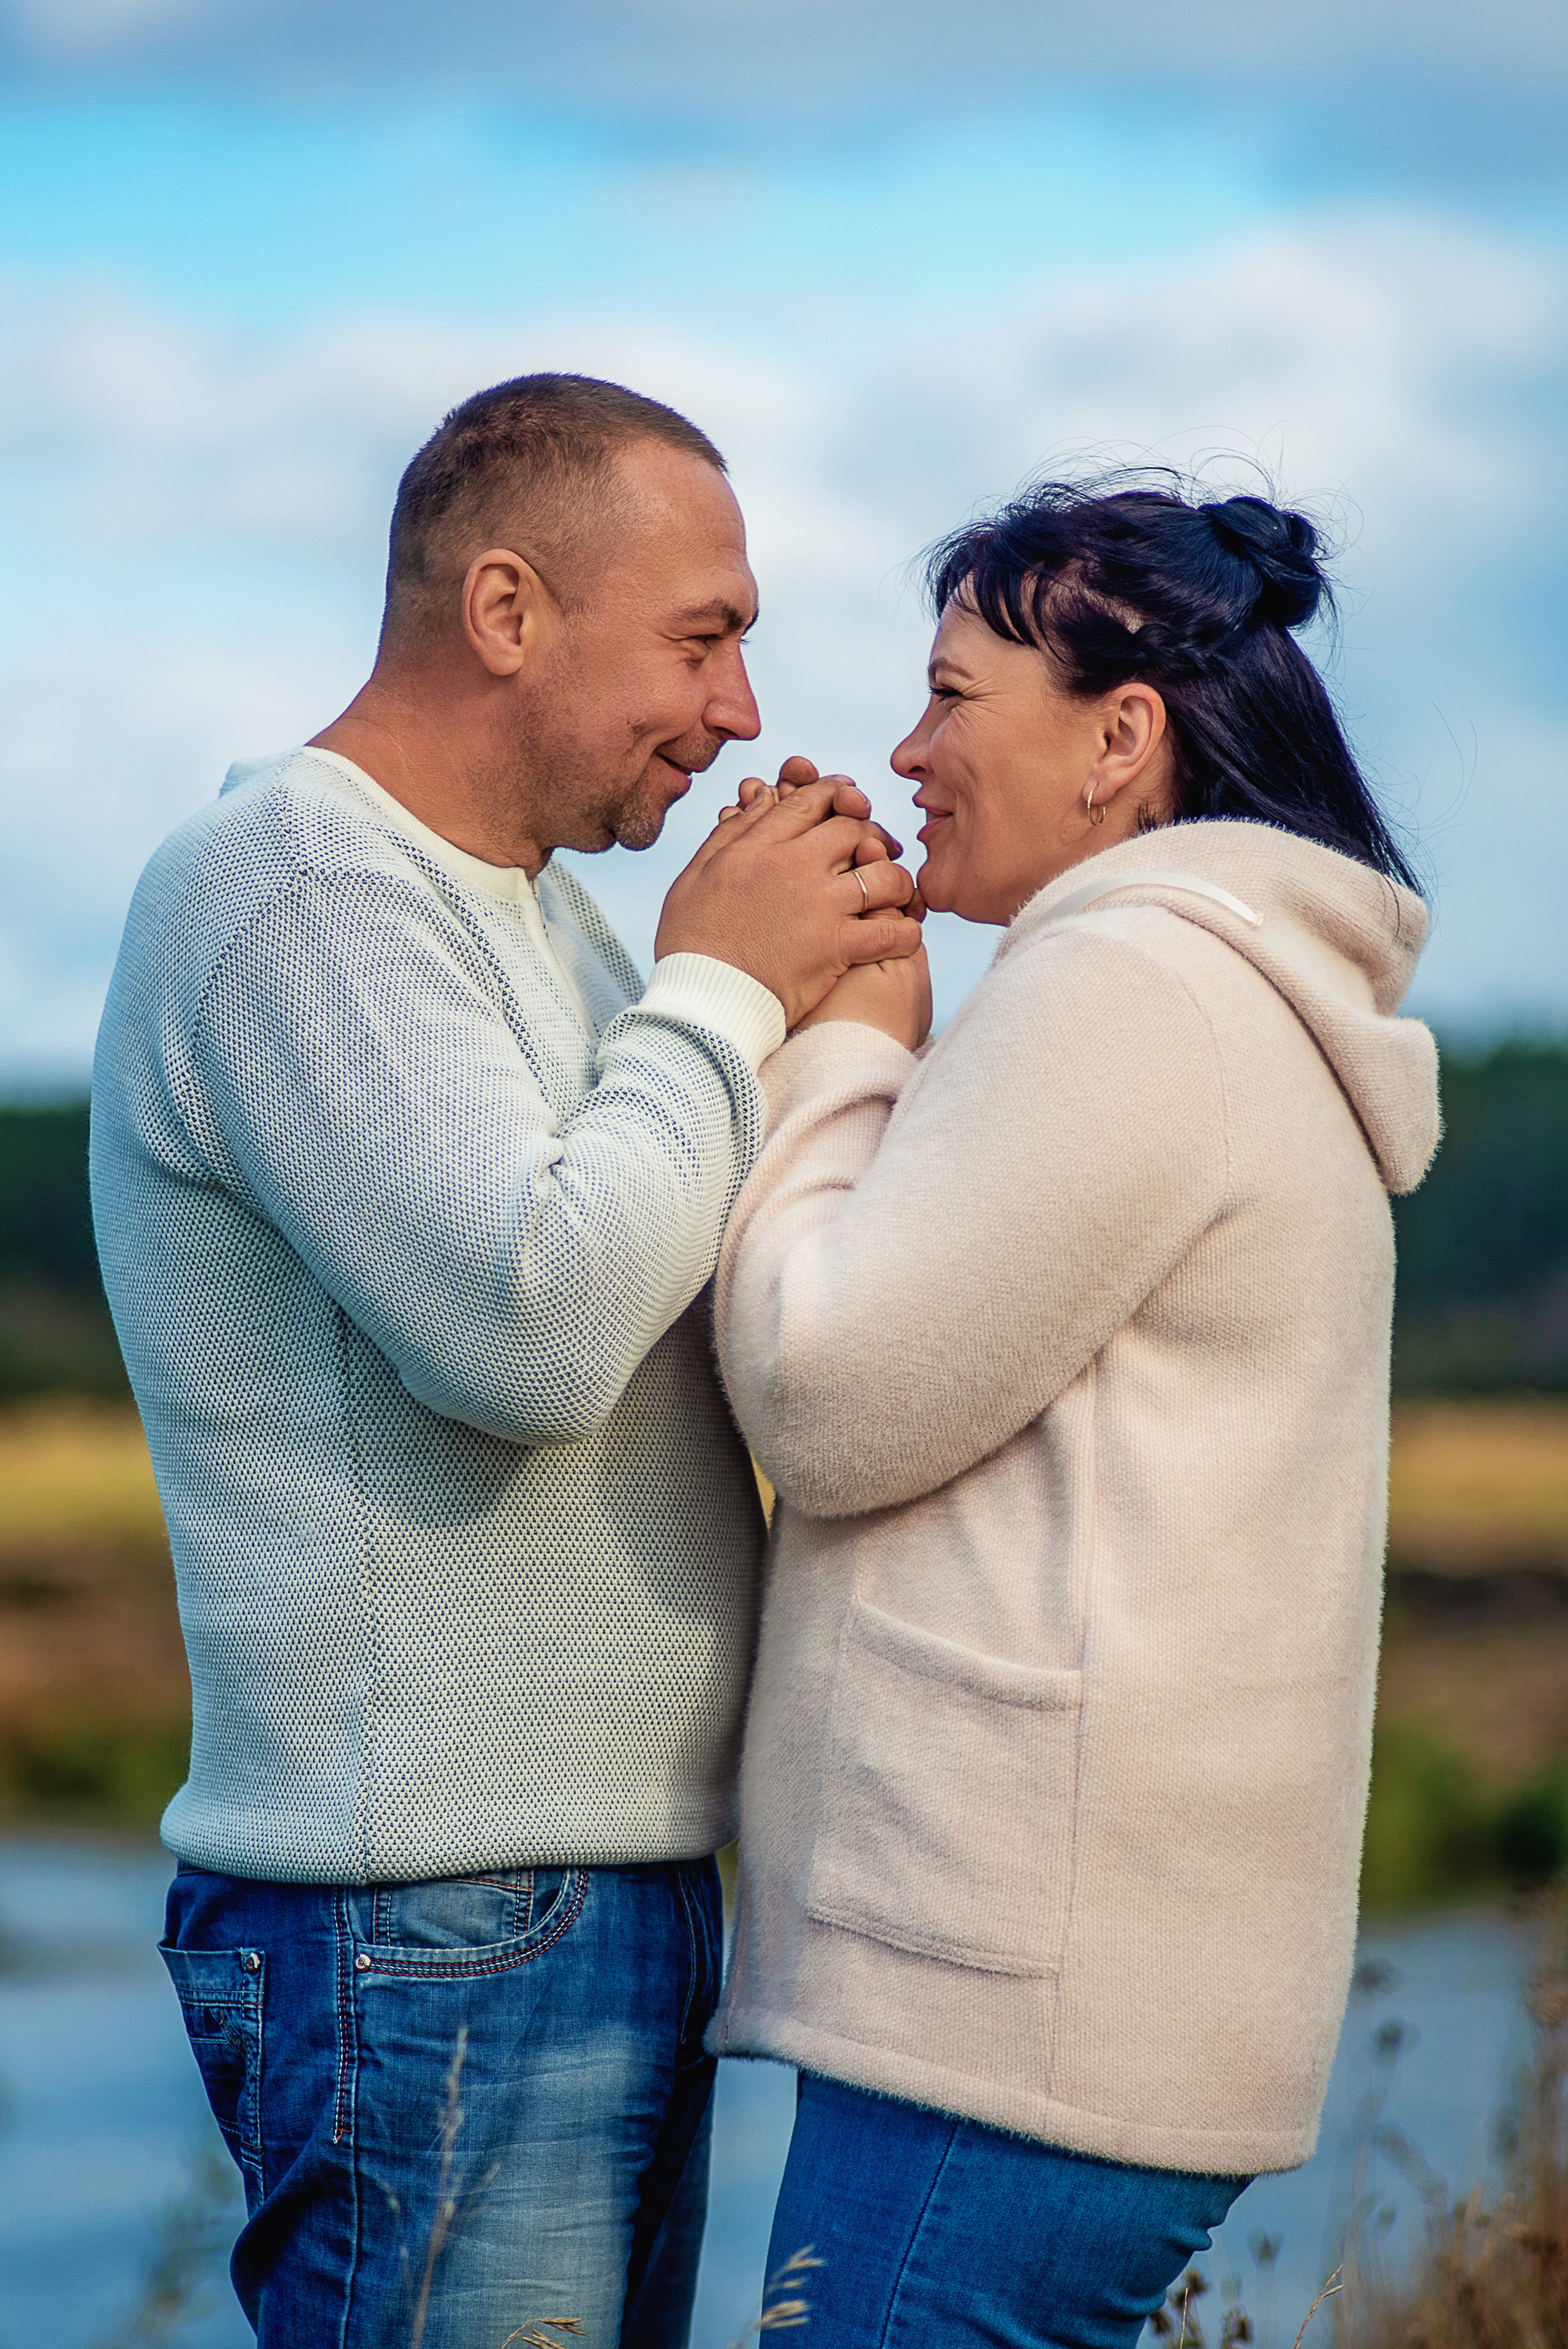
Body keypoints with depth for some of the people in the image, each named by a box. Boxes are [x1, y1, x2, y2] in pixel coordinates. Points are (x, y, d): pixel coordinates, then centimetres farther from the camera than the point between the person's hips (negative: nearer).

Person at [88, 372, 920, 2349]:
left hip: (609, 1895, 10)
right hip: (435, 1938, -10)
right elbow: (529, 1329, -25)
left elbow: (733, 1322, 19)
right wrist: (719, 990, -13)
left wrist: (829, 1008, 5)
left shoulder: (529, 908, 18)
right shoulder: (292, 890, -13)